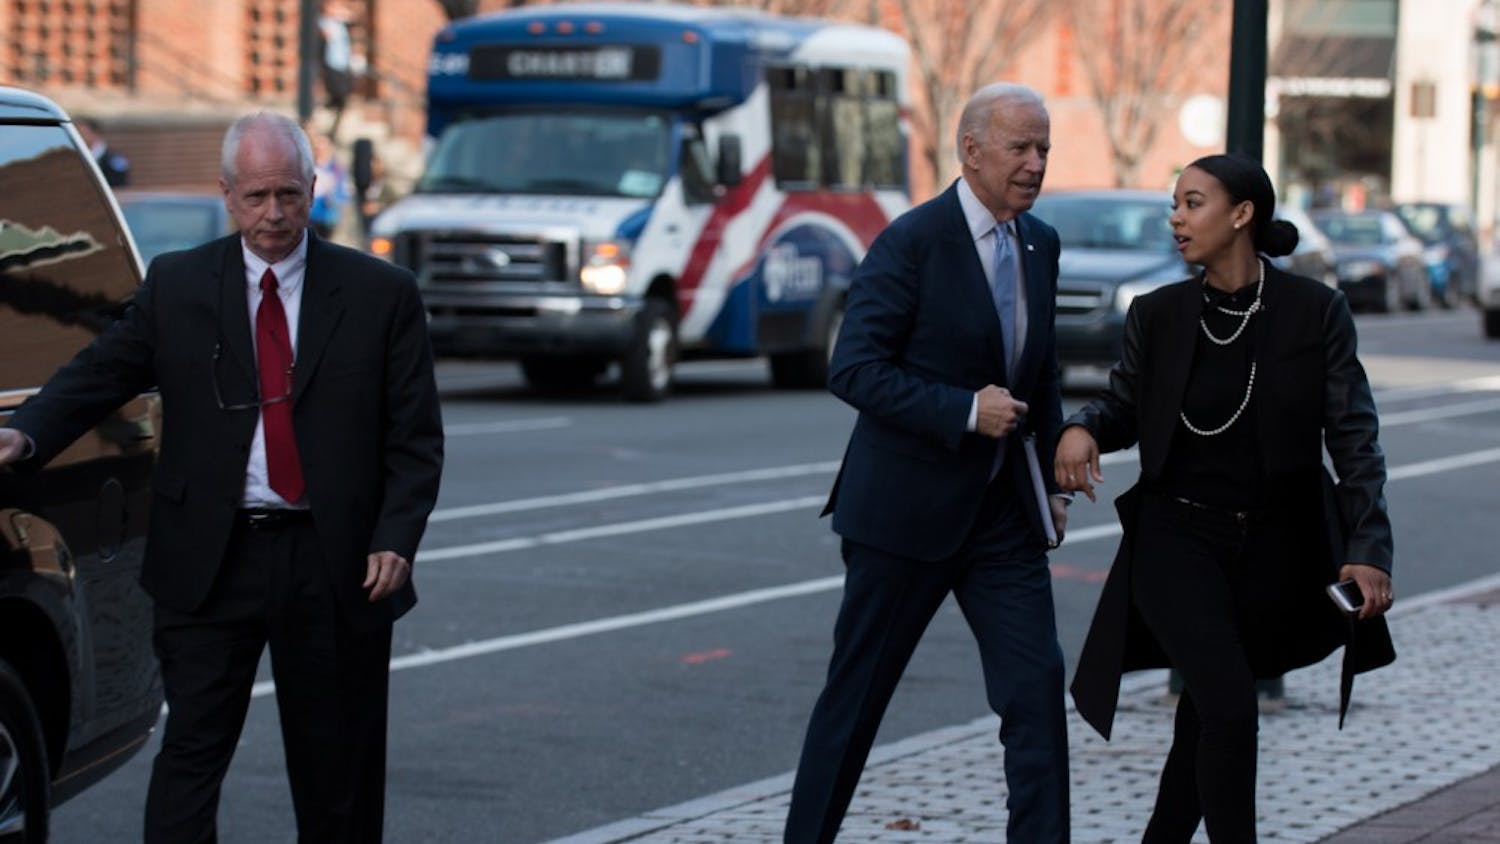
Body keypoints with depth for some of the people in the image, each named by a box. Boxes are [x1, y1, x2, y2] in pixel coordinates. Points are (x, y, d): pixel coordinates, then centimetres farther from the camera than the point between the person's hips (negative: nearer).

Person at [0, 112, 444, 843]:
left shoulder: (380, 295, 3)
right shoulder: (176, 286, 5)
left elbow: (416, 437, 2)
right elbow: (99, 373, 3)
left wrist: (396, 539, -11)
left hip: (335, 566, 0)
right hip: (211, 562, 0)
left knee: (338, 768, 8)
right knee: (191, 751, -5)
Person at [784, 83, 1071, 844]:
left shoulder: (1040, 245, 8)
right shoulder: (912, 241, -13)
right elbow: (853, 369, -17)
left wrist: (1051, 480, 14)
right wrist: (965, 411, -22)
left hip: (1003, 511, 6)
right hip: (906, 510, -6)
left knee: (1037, 689, -3)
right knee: (856, 695, 5)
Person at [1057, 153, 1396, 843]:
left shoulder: (1315, 312, -6)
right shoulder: (1158, 315, -2)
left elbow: (1353, 436, -5)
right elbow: (1124, 406, 12)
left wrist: (1369, 549, -14)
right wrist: (1082, 428, -12)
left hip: (1274, 551, 1)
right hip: (1178, 537, -1)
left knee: (1205, 723, 10)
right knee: (1229, 708, -18)